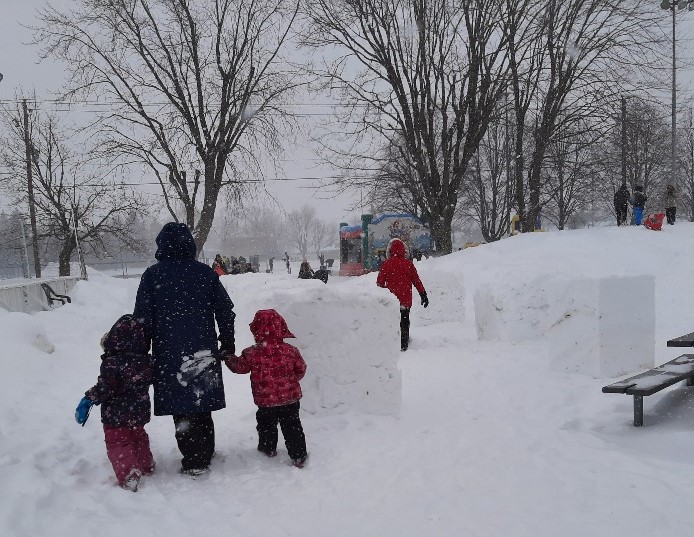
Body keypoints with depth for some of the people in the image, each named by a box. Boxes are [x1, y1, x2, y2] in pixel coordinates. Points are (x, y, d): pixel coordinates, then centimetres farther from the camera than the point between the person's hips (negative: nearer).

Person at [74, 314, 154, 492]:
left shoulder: (112, 364, -21)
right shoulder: (146, 362, -2)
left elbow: (104, 389, -22)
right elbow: (150, 379, 16)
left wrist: (87, 401, -13)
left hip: (116, 416, -6)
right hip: (139, 413, 6)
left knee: (117, 444, 0)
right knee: (138, 437, 26)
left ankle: (128, 473, -17)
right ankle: (146, 465, 36)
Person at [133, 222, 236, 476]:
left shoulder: (152, 275, -3)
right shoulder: (205, 272, 3)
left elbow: (142, 318, -2)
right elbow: (226, 310, 7)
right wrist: (227, 343, 18)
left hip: (169, 353, -3)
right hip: (203, 351, 3)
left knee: (182, 408, 3)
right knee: (202, 405, 14)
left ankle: (194, 461, 4)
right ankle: (205, 455, 23)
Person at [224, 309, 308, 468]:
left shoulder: (251, 354, -14)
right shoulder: (291, 351, -8)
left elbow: (238, 366, 2)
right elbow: (301, 369, 3)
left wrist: (228, 356, 20)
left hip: (266, 401, -1)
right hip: (291, 397, 1)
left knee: (266, 425, 23)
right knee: (292, 426, 11)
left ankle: (268, 448, 41)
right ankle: (298, 455, 13)